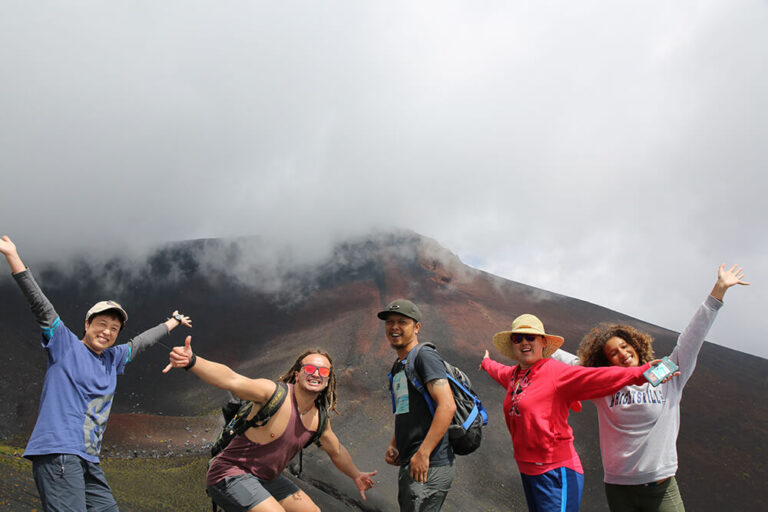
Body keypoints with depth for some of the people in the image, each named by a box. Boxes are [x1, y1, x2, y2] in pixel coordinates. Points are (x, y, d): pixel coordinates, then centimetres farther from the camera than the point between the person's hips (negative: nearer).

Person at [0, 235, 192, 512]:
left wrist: (173, 322, 48)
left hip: (88, 461, 8)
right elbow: (41, 306, -7)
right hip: (58, 454, -8)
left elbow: (140, 342, 35)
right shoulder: (65, 345, 2)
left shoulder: (112, 358, 19)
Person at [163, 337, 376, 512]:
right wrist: (192, 361, -57)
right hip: (230, 475, -8)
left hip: (266, 479, 9)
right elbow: (231, 380, -41)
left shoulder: (318, 420, 0)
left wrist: (356, 475, 33)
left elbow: (337, 451, 21)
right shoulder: (275, 393, -23)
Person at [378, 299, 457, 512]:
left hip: (430, 467, -10)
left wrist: (423, 454, -22)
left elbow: (447, 406, -21)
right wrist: (393, 446, 10)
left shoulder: (425, 356, -10)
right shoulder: (398, 367, 18)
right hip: (409, 466, 10)